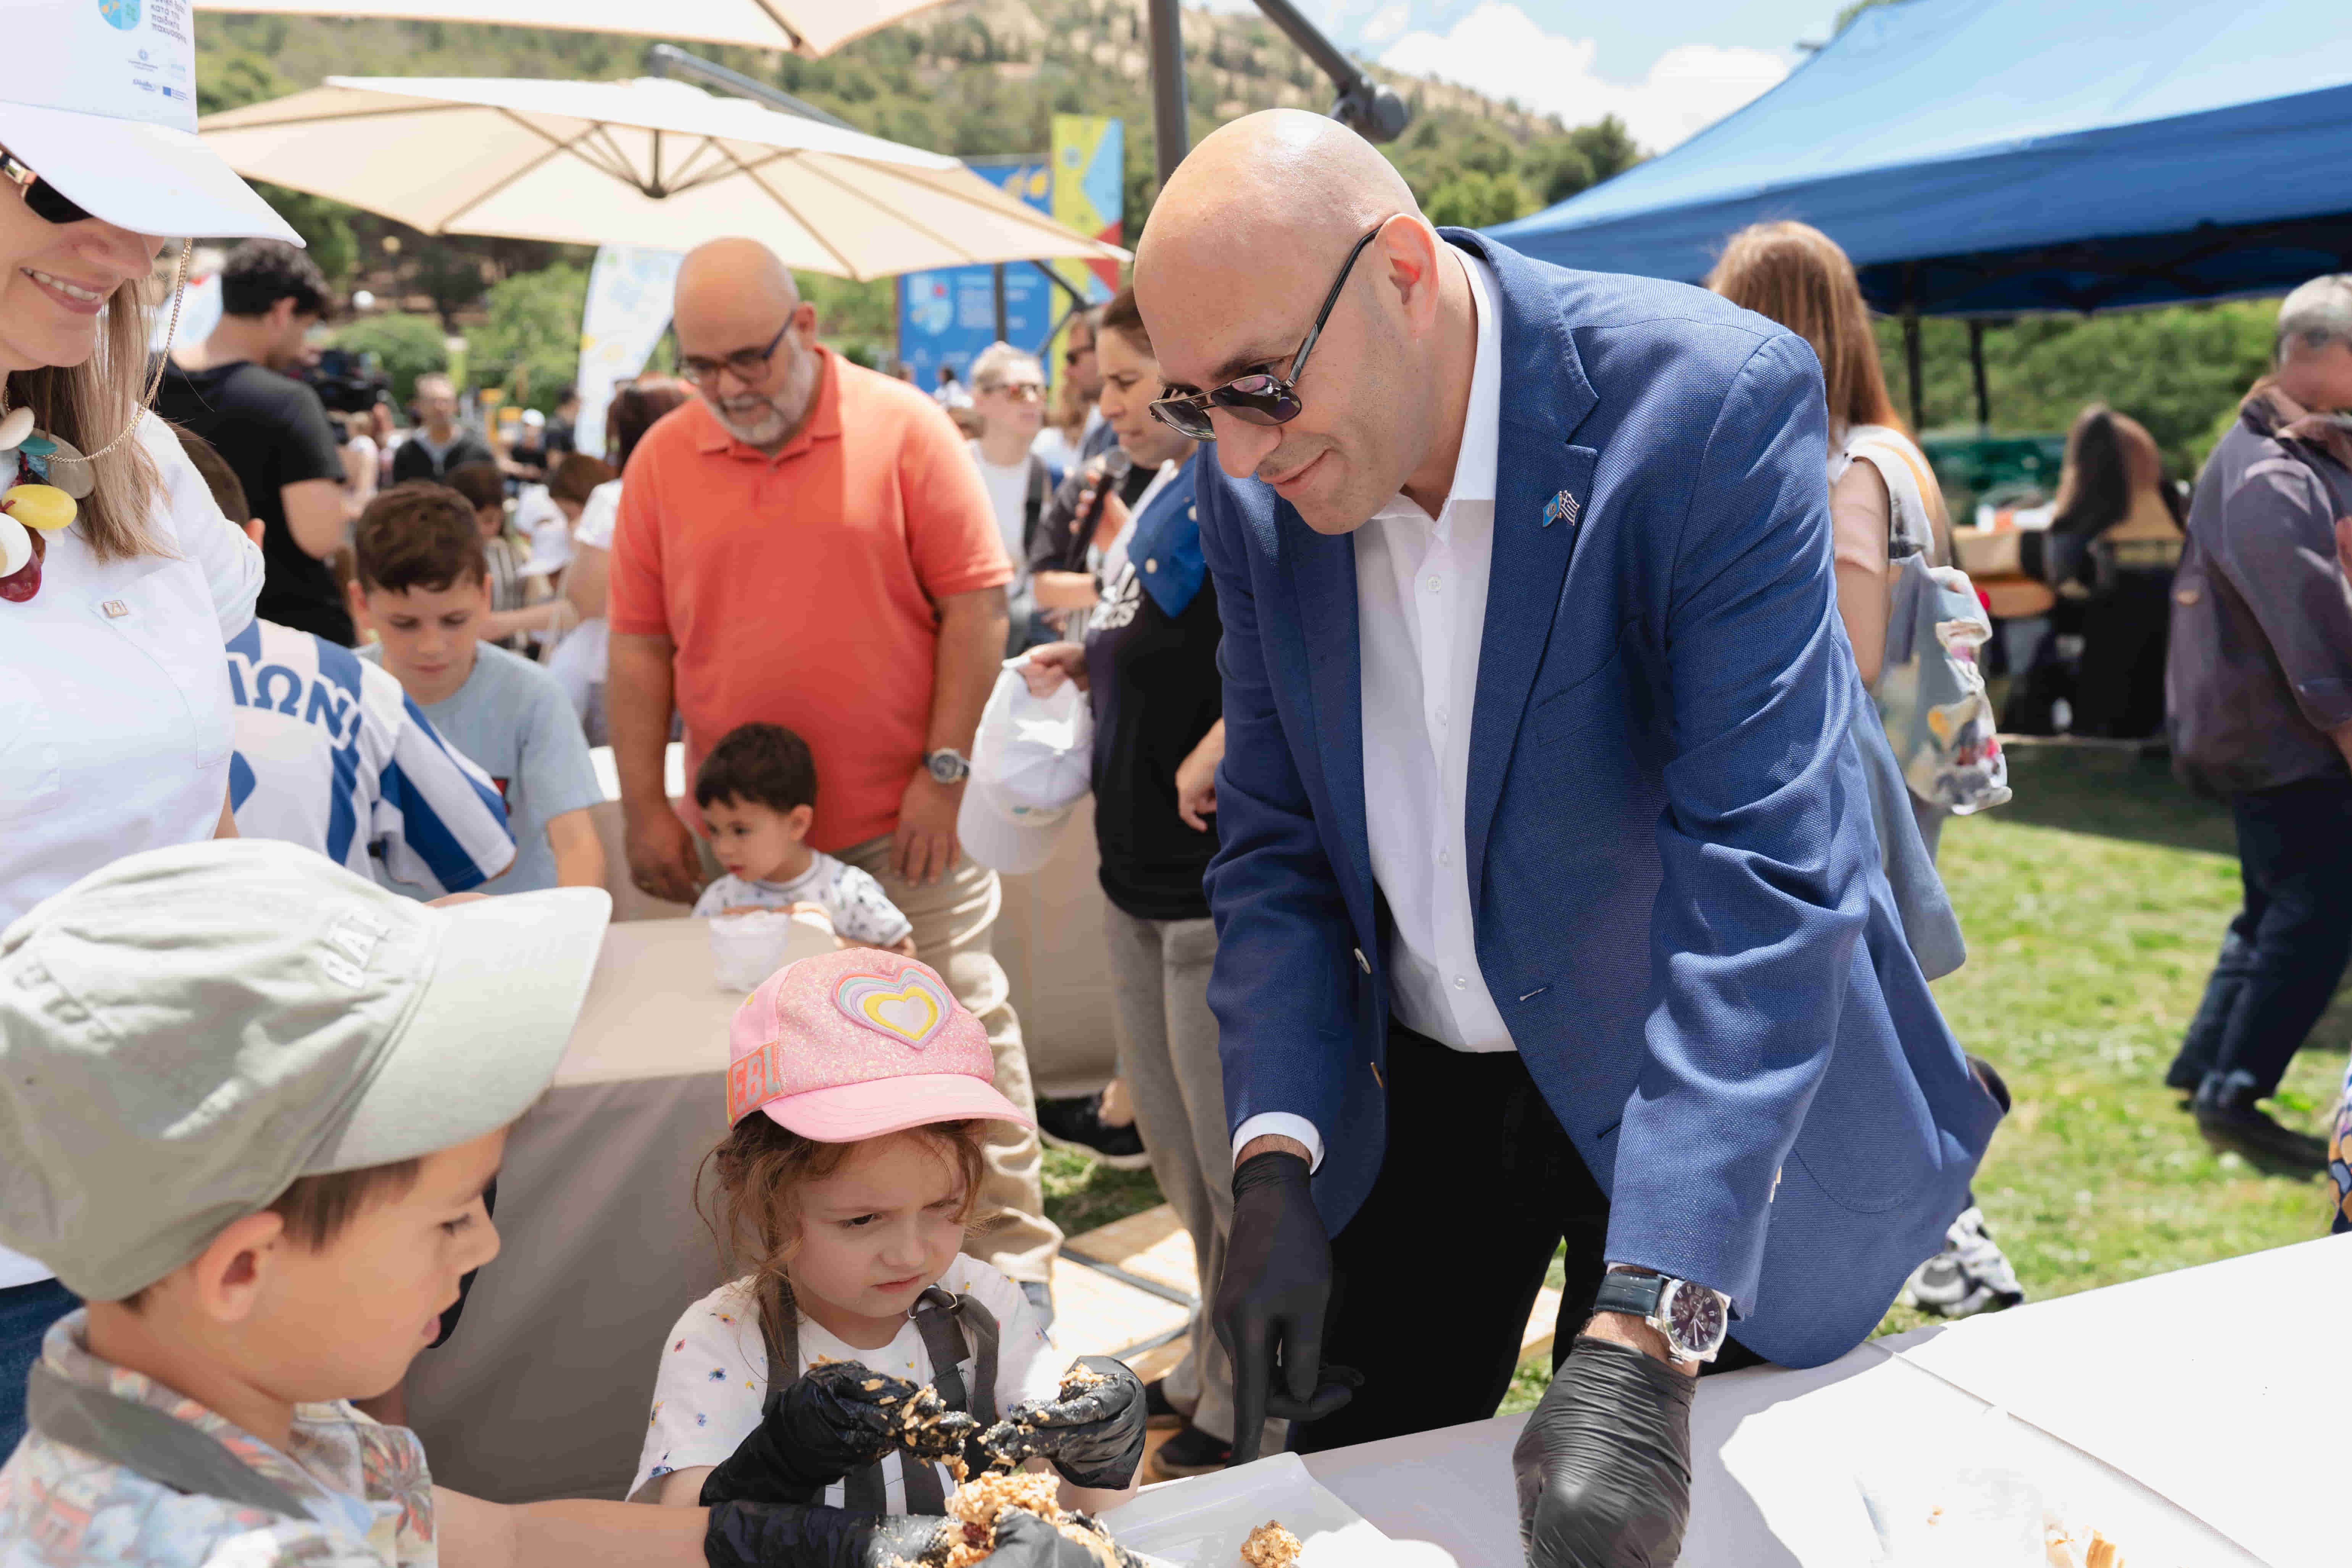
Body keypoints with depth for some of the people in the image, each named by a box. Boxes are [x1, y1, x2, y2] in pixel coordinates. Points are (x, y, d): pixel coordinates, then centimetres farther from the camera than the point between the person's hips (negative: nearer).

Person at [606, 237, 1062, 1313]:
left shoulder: (902, 429, -4)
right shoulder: (662, 460, 5)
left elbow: (976, 601, -5)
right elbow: (639, 644, 7)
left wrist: (943, 771, -10)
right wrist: (646, 807, 2)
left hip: (903, 819, -3)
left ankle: (1013, 1253, 15)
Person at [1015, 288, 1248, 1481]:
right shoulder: (1173, 495, 15)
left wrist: (1209, 758, -26)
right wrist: (1088, 665, 10)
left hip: (1221, 876, -10)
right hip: (1146, 866, 10)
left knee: (1235, 1148, 1)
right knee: (1171, 1129, 18)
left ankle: (1254, 1411, 17)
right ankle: (1217, 1368, 34)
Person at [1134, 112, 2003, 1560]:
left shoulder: (1712, 401, -25)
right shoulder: (1254, 487, -8)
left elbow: (1759, 871, -32)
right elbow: (1277, 845, -2)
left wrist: (1644, 1333, -38)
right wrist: (1275, 1165, -16)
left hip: (1701, 1089, -4)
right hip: (1418, 1088, 4)